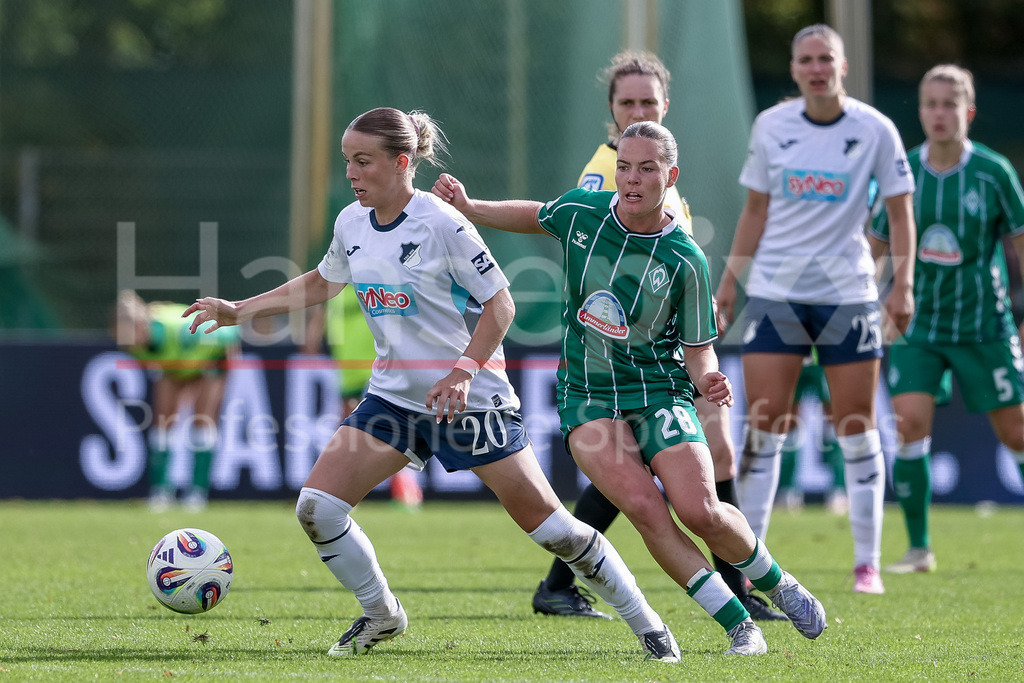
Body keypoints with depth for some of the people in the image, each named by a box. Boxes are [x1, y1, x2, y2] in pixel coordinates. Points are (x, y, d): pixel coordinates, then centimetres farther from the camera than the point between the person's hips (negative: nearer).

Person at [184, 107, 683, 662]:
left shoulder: (441, 223, -17)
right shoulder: (352, 224, 3)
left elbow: (500, 304, -13)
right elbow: (321, 283, 23)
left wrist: (462, 372, -23)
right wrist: (238, 311, 18)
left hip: (470, 399, -6)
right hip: (394, 397, 6)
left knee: (547, 524, -6)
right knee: (316, 507, -8)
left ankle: (646, 624, 9)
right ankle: (380, 614, 14)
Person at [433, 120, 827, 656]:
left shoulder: (686, 260, -11)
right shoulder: (579, 212, -4)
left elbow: (698, 349, -3)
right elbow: (535, 216, 20)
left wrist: (708, 381, -24)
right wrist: (467, 207, 8)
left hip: (659, 390, -2)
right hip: (587, 397, 2)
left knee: (700, 511, -17)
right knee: (643, 507, -20)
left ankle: (776, 582, 16)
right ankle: (738, 625, -11)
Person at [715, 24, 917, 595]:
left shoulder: (875, 130, -3)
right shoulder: (771, 126, 3)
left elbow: (900, 211, 2)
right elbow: (756, 211, 11)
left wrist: (903, 285, -7)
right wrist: (729, 282, 8)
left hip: (848, 291, -1)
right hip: (775, 291, 1)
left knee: (857, 428, 1)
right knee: (764, 426, -5)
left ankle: (868, 563, 8)